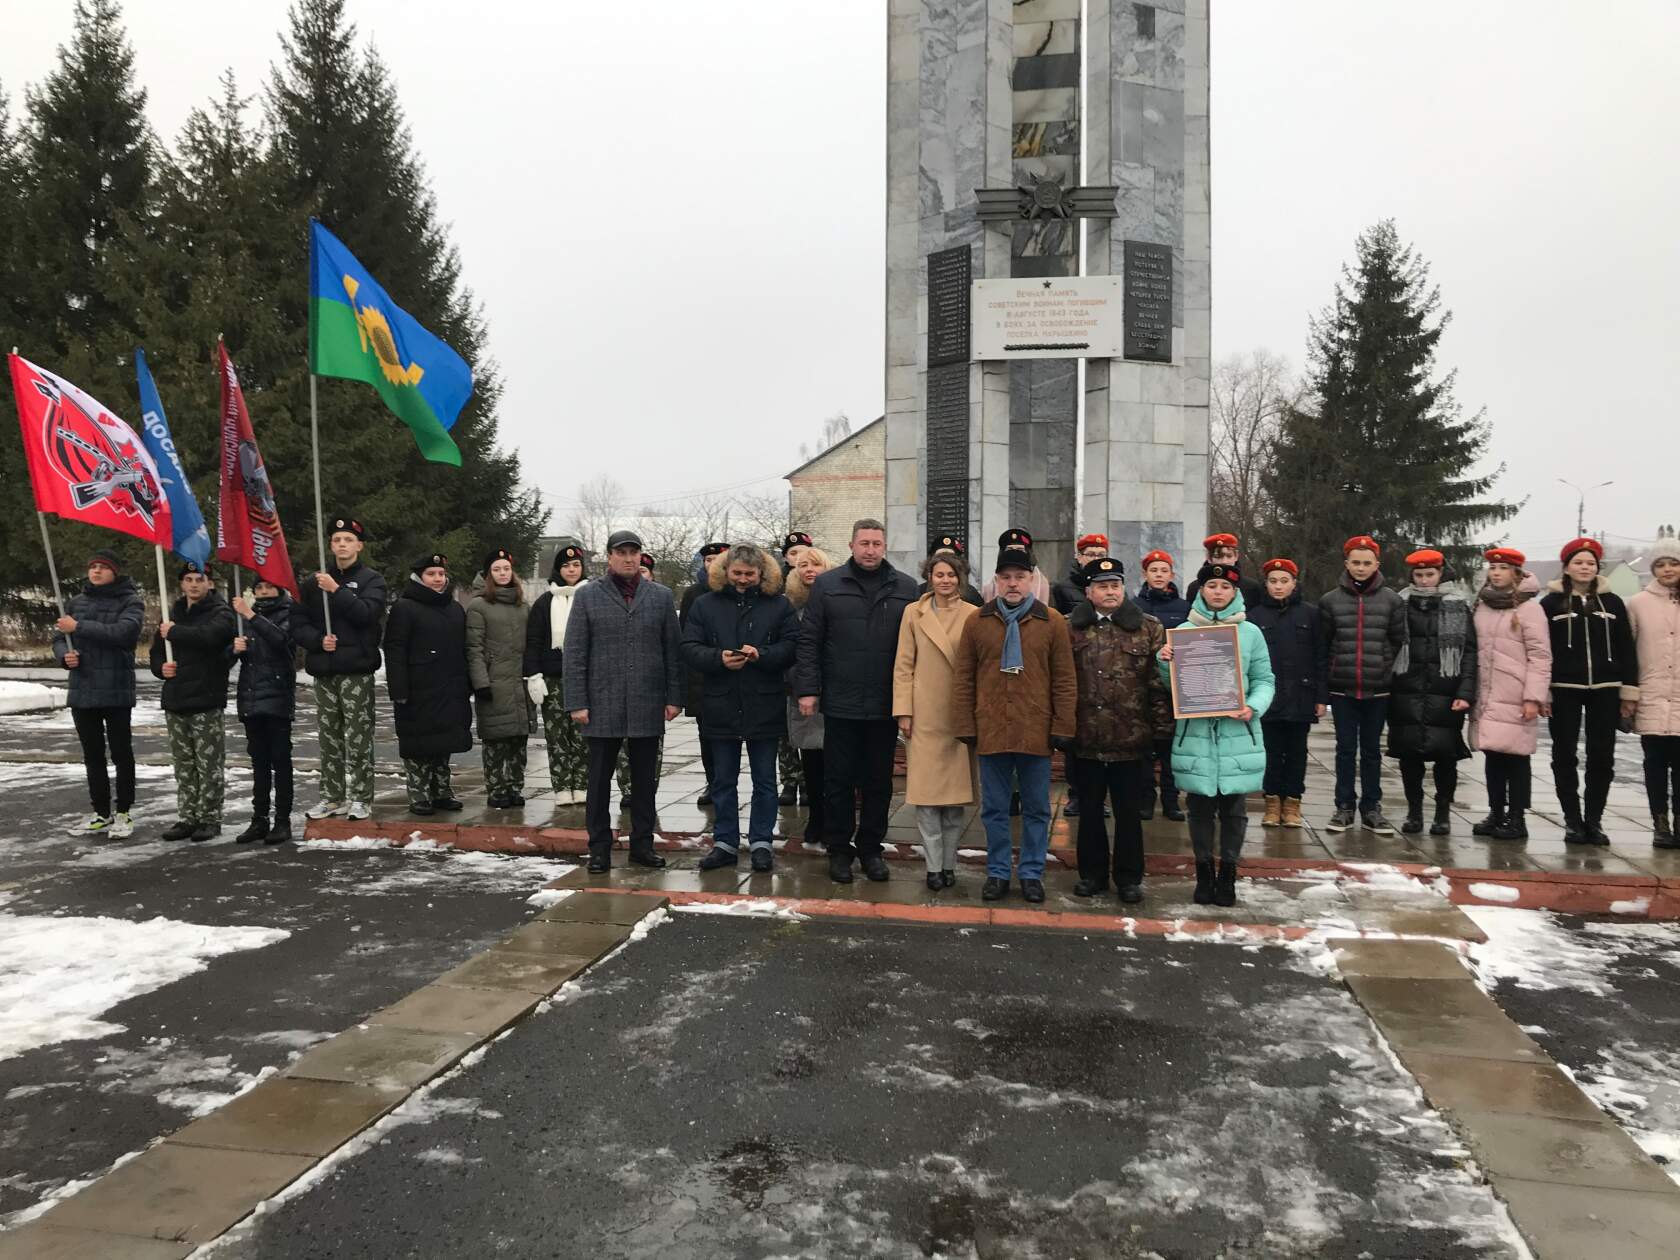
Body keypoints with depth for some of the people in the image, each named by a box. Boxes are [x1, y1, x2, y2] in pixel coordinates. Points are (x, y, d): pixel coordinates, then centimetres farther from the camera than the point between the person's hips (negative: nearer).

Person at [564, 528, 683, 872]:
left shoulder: (661, 596, 8)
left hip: (647, 707, 1)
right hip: (602, 706, -1)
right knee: (599, 780, 6)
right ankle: (599, 849, 16)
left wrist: (674, 697, 1)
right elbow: (574, 653, 0)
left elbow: (673, 650, 7)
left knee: (644, 780, 10)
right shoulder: (588, 596, 3)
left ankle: (642, 844, 21)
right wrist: (576, 702, -6)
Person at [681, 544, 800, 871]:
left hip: (764, 708, -1)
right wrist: (718, 658, -19)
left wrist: (761, 655, -21)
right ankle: (725, 843, 22)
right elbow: (689, 649, -1)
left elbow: (791, 647, -4)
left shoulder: (779, 605, 1)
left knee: (765, 781, 8)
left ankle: (761, 843, 19)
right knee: (723, 781, 11)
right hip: (720, 708, 1)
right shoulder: (705, 605, 4)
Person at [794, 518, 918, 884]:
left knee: (878, 781, 11)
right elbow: (809, 641, 2)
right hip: (840, 703, -1)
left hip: (885, 706, 1)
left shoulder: (905, 589, 4)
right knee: (839, 780, 6)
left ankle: (871, 848, 25)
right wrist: (808, 689, -5)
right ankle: (838, 849, 19)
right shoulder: (827, 585, 2)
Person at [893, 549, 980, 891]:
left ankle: (949, 863, 17)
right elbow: (903, 666, 4)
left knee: (956, 791, 5)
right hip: (924, 715, 0)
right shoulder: (914, 613, 4)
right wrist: (903, 711, -2)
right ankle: (934, 866, 8)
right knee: (926, 791, -1)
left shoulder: (973, 615, 2)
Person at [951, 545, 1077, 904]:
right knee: (994, 809, 10)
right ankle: (997, 872, 22)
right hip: (991, 732, 1)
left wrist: (1063, 728, -4)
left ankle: (1031, 873, 22)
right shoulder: (977, 622, 4)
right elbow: (963, 679, 5)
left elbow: (1065, 680, 1)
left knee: (1036, 809, 9)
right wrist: (964, 726, 0)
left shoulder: (1053, 622, 1)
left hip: (1036, 733, -1)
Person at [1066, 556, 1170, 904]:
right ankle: (1092, 874, 27)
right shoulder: (1071, 629, 2)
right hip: (1085, 739, 1)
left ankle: (1129, 878, 23)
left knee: (1128, 812, 9)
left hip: (1131, 739, -1)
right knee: (1090, 810, 13)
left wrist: (1161, 726, -6)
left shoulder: (1149, 628, 2)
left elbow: (1159, 680, 0)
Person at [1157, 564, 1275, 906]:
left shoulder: (1250, 632, 4)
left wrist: (1253, 707, -12)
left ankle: (1228, 874, 20)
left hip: (1237, 734, 0)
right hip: (1195, 733, 0)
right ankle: (1204, 872, 21)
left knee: (1233, 808, 6)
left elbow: (1264, 680, 6)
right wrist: (1165, 663, -13)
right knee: (1200, 807, 7)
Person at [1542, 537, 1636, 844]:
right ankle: (1573, 821, 11)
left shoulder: (1612, 603, 8)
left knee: (1602, 756, 4)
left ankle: (1594, 820, 14)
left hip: (1604, 691, 2)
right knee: (1565, 756, 3)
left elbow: (1626, 649, 8)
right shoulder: (1551, 603, 2)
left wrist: (1629, 692, 2)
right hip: (1564, 690, -2)